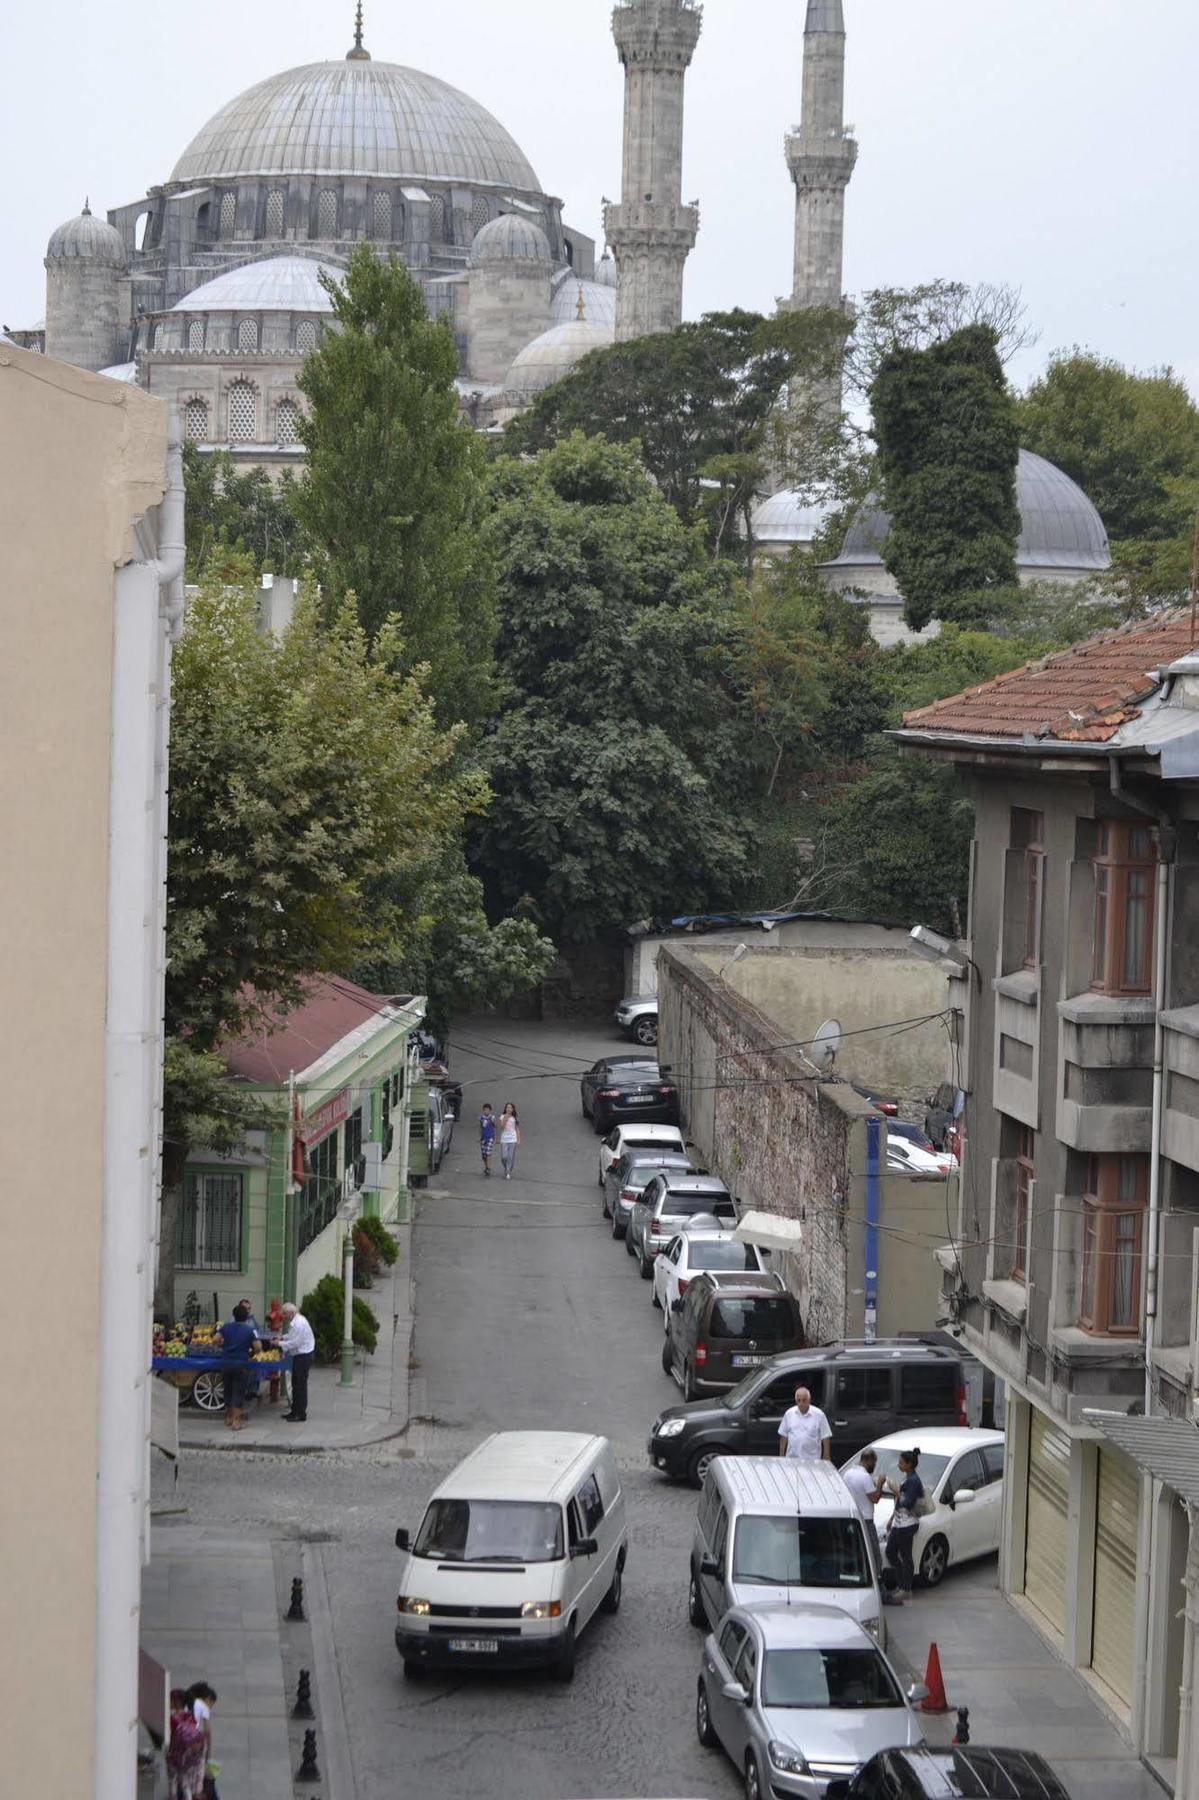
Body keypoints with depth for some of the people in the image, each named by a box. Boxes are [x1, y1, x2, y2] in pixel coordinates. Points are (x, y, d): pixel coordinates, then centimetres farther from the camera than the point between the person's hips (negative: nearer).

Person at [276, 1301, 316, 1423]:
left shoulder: (298, 1323, -22)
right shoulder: (296, 1321, 11)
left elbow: (295, 1343, -23)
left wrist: (280, 1343, -14)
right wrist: (283, 1337, 9)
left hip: (303, 1357, -11)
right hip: (300, 1356, 11)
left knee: (300, 1385, -5)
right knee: (296, 1384, 16)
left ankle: (301, 1414, -1)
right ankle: (295, 1411, 24)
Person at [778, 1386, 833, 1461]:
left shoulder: (819, 1415, -3)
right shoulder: (789, 1414, 5)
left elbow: (825, 1438, 0)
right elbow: (783, 1436, 12)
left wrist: (827, 1459, -2)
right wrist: (781, 1456, 10)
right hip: (791, 1459, 3)